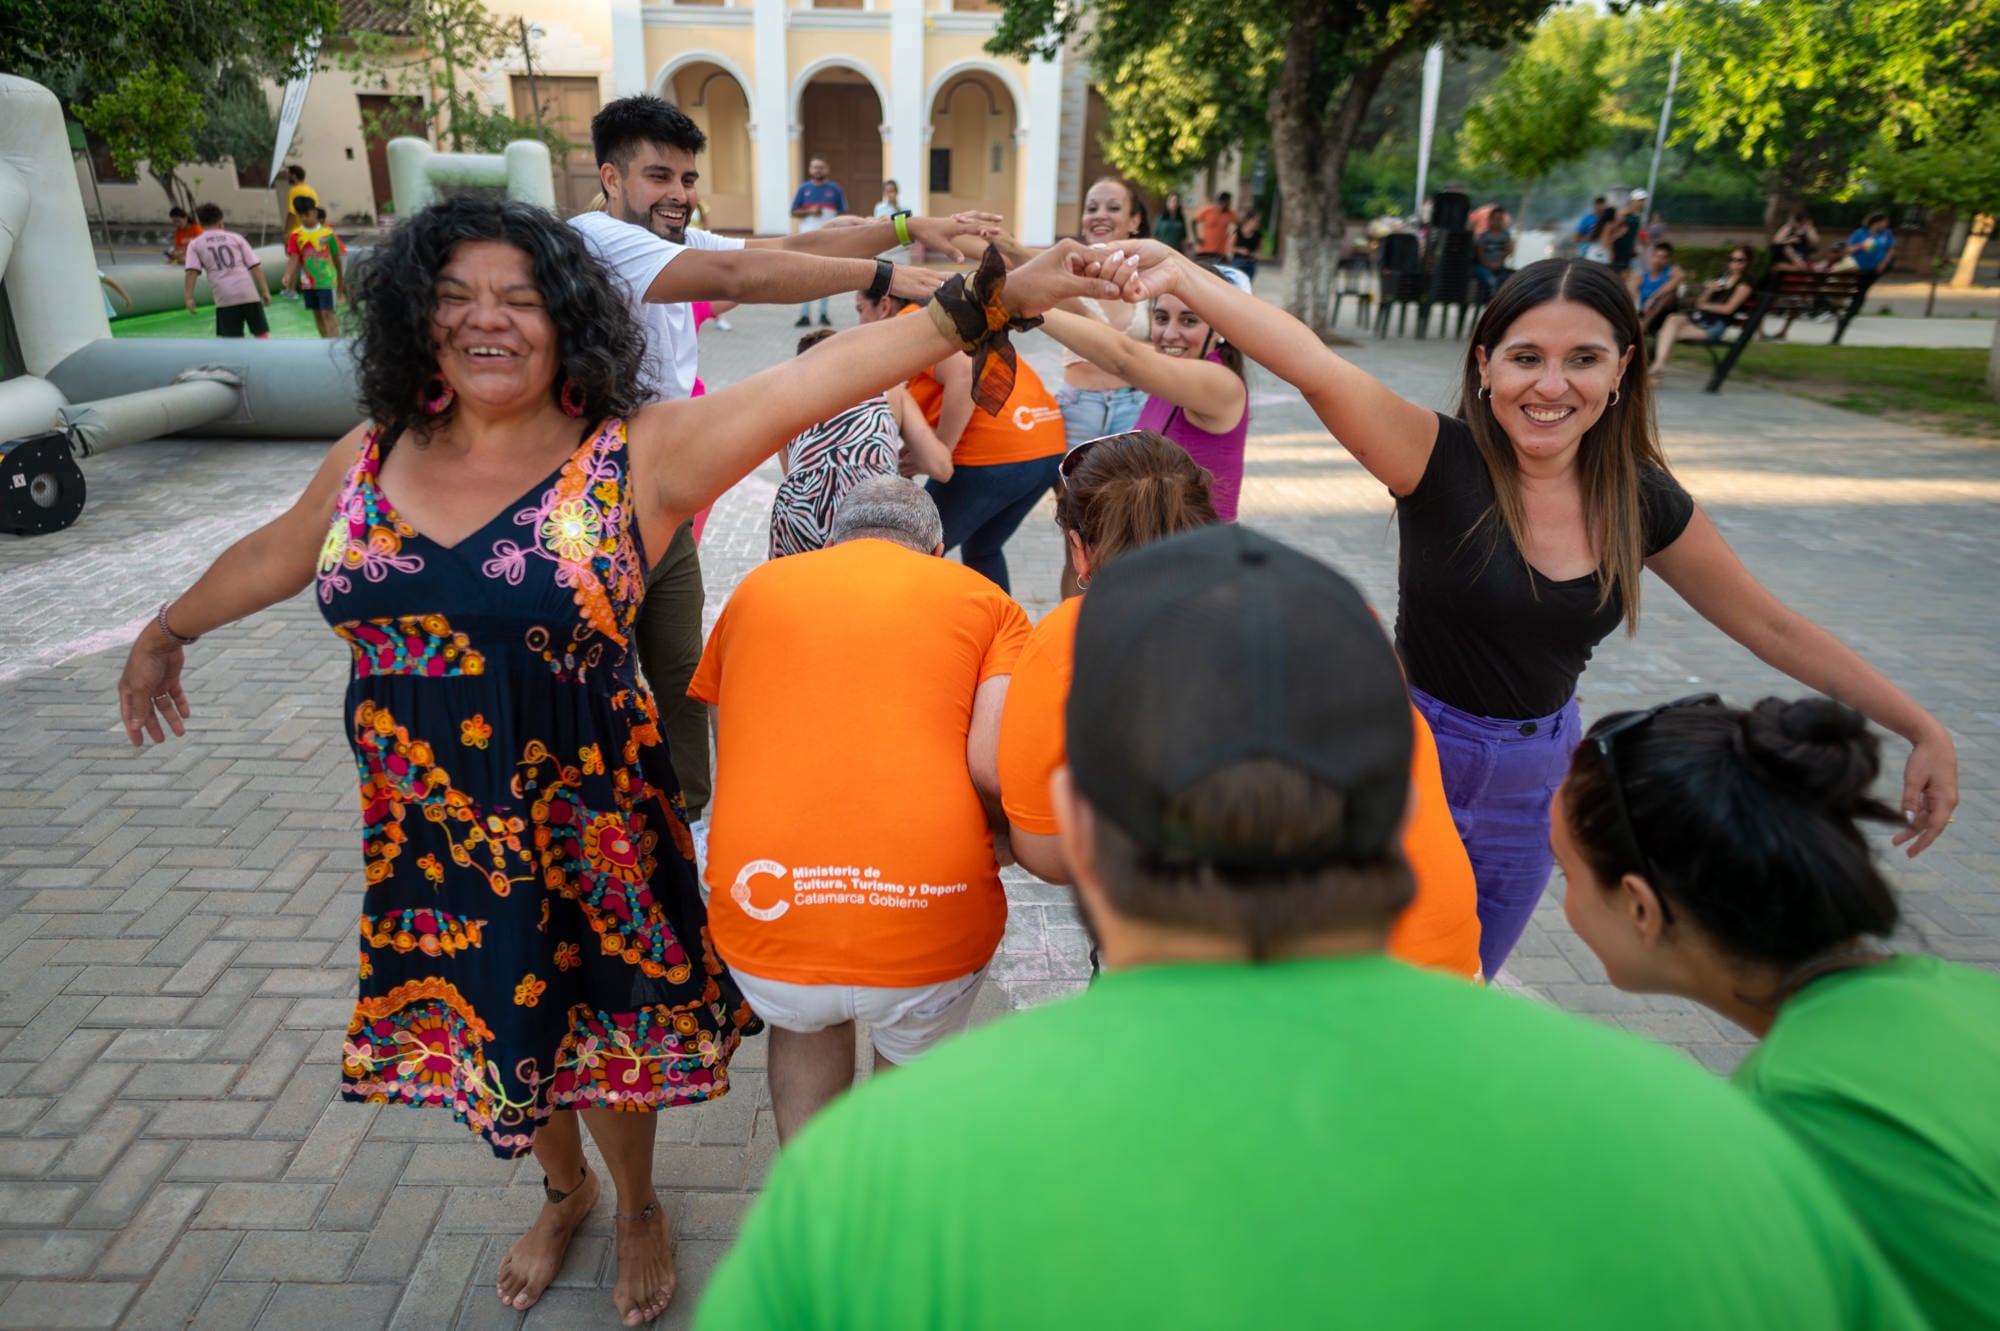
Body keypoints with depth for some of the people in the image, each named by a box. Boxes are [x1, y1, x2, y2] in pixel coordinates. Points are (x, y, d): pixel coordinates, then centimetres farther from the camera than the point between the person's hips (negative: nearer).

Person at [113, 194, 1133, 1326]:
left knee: (604, 1031, 16)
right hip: (428, 836, 4)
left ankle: (640, 1208, 49)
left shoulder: (639, 457, -16)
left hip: (586, 830, -4)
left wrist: (988, 298, -32)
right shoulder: (372, 459, -2)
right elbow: (277, 553, 17)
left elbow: (822, 375, -25)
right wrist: (168, 630, 33)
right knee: (496, 1027, 23)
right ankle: (567, 1192, 55)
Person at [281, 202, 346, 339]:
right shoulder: (296, 236, 0)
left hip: (326, 280, -3)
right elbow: (294, 258, -8)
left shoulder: (327, 232, -4)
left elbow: (336, 257, 6)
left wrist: (340, 280, 12)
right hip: (307, 282, 4)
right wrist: (288, 275, -27)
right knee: (317, 314, 13)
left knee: (328, 313, -11)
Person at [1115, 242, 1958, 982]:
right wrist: (1183, 277, -51)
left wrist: (1923, 729, 6)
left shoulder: (1643, 502, -6)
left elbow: (1770, 625, 5)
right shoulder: (1441, 460, -20)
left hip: (1536, 779, 4)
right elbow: (1314, 367, -38)